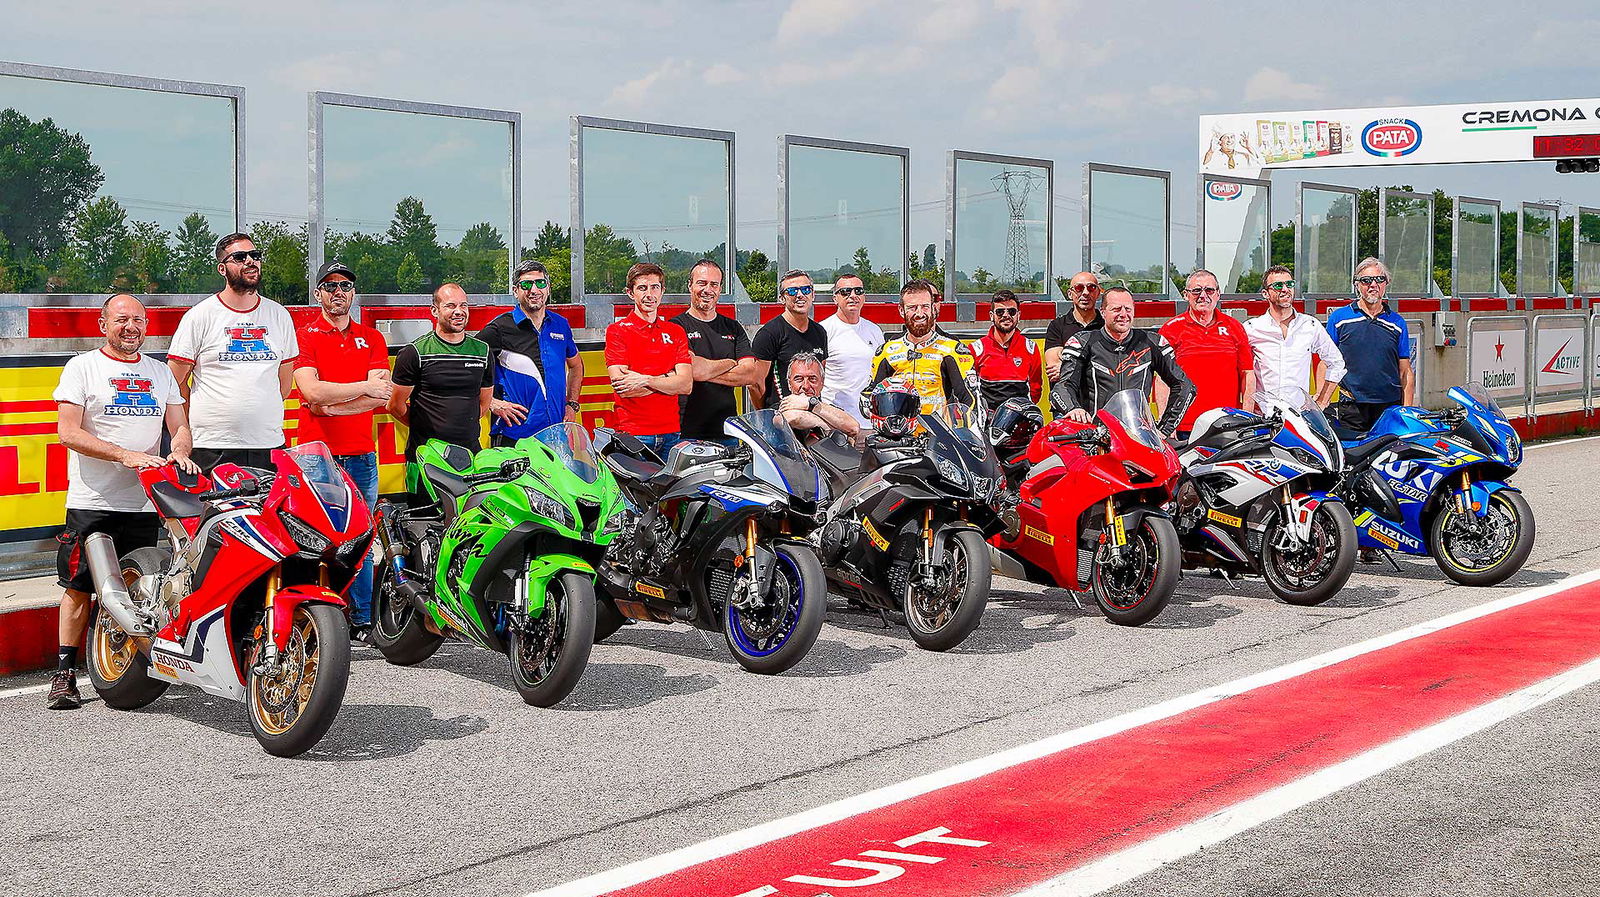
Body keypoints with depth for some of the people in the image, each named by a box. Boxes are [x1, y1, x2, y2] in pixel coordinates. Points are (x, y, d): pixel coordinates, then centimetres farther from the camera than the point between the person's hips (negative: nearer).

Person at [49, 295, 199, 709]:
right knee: (78, 587, -4)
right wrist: (126, 456, -18)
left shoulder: (160, 372, 17)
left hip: (146, 503, 4)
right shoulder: (83, 367, 2)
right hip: (92, 502, -4)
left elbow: (179, 426, 16)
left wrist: (179, 452, -9)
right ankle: (64, 674, 2)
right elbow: (68, 432, -7)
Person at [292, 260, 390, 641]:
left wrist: (329, 405, -7)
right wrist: (364, 387, -9)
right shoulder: (303, 336, 4)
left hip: (360, 456, 3)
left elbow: (382, 397, 1)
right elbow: (312, 390, -12)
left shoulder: (372, 338, 14)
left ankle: (361, 620, 11)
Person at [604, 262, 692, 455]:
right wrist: (667, 378, -6)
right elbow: (623, 389, -10)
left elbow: (686, 385, 0)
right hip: (634, 433, -4)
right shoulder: (617, 331, 0)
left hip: (671, 433, 4)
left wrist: (645, 380, -13)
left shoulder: (676, 332, 12)